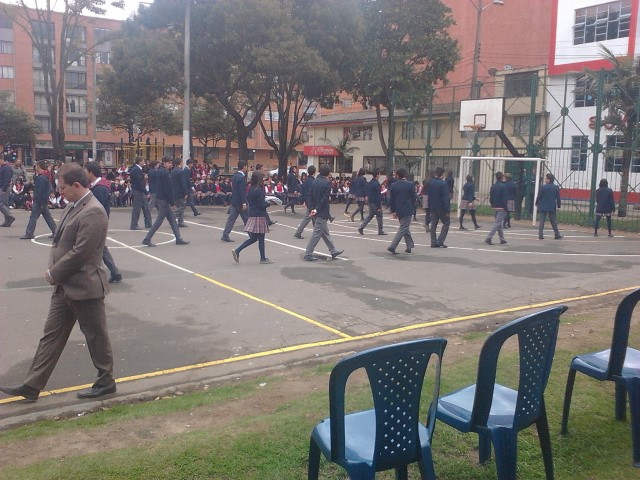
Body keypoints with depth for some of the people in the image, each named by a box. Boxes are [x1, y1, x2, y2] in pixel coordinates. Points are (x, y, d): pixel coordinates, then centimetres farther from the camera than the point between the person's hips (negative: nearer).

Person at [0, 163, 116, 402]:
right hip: (65, 286, 9)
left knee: (96, 336, 7)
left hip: (84, 287, -9)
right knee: (51, 335, 13)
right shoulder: (75, 206, 9)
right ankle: (32, 386, 20)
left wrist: (54, 274, -12)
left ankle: (106, 382, 23)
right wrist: (54, 272, 5)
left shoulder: (93, 212, -21)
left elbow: (80, 252, -23)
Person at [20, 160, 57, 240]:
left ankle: (29, 234, 0)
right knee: (47, 216, 12)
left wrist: (38, 202, -21)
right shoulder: (46, 177, 12)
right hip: (45, 201, 10)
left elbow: (40, 192, -21)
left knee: (33, 217, -4)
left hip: (39, 201, -10)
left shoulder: (41, 178, -18)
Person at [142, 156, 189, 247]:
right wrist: (172, 202, -14)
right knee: (159, 219, -4)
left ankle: (178, 238, 15)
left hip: (161, 198, 10)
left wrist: (171, 201, 16)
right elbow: (167, 188, -19)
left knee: (172, 219, 12)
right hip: (164, 199, -10)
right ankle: (147, 239, 0)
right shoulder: (164, 173, -17)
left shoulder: (160, 171, 13)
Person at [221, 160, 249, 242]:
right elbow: (242, 191, -21)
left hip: (234, 201, 8)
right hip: (240, 202, -8)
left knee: (231, 218, 6)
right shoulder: (242, 177, -17)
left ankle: (225, 235, 2)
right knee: (246, 219, 4)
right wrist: (244, 203, -20)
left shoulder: (235, 175, 11)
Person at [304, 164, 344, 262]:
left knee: (325, 232, 17)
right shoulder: (327, 183, -14)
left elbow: (310, 195, 3)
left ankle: (333, 251, 28)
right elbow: (325, 198, -19)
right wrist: (317, 209, -15)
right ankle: (308, 254, 1)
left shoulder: (315, 181, 6)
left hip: (316, 211, 8)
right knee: (317, 234, -2)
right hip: (322, 212, -8)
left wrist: (312, 208, 1)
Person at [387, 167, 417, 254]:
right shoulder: (410, 185, -10)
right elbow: (413, 198, -4)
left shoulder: (393, 185, -1)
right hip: (407, 210, -4)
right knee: (403, 229, -1)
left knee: (405, 228, 19)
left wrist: (393, 211, 5)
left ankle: (409, 246, 24)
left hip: (398, 210, 4)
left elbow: (391, 199, 0)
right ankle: (392, 246, -11)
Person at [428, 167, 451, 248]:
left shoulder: (431, 183, 5)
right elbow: (445, 198, -17)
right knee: (446, 223, 6)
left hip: (433, 207, 6)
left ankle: (434, 242, 8)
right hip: (441, 208, -6)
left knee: (433, 224, 8)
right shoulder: (443, 184, -16)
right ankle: (440, 241, -2)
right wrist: (447, 210, -15)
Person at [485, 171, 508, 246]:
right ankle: (488, 238, -14)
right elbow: (504, 198, -16)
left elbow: (490, 197, 10)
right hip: (501, 208, -7)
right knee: (497, 223, -6)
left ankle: (502, 239, 24)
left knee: (500, 223, 18)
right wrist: (506, 208, -12)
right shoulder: (503, 186, -12)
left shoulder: (493, 186, 8)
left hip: (495, 208, 7)